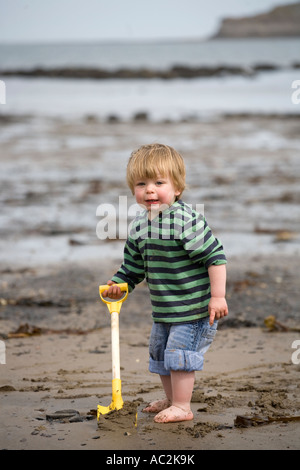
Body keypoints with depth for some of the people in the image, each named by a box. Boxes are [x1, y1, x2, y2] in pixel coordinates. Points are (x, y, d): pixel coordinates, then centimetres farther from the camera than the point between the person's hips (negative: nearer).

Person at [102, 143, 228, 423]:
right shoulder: (138, 227, 2)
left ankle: (182, 407, 8)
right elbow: (133, 266, 13)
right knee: (159, 354, 20)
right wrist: (118, 284, -4)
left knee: (179, 353, -7)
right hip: (163, 310, 9)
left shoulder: (187, 221, -22)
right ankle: (171, 399, 39)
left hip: (193, 308, -8)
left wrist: (217, 296, -22)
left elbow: (216, 256, -21)